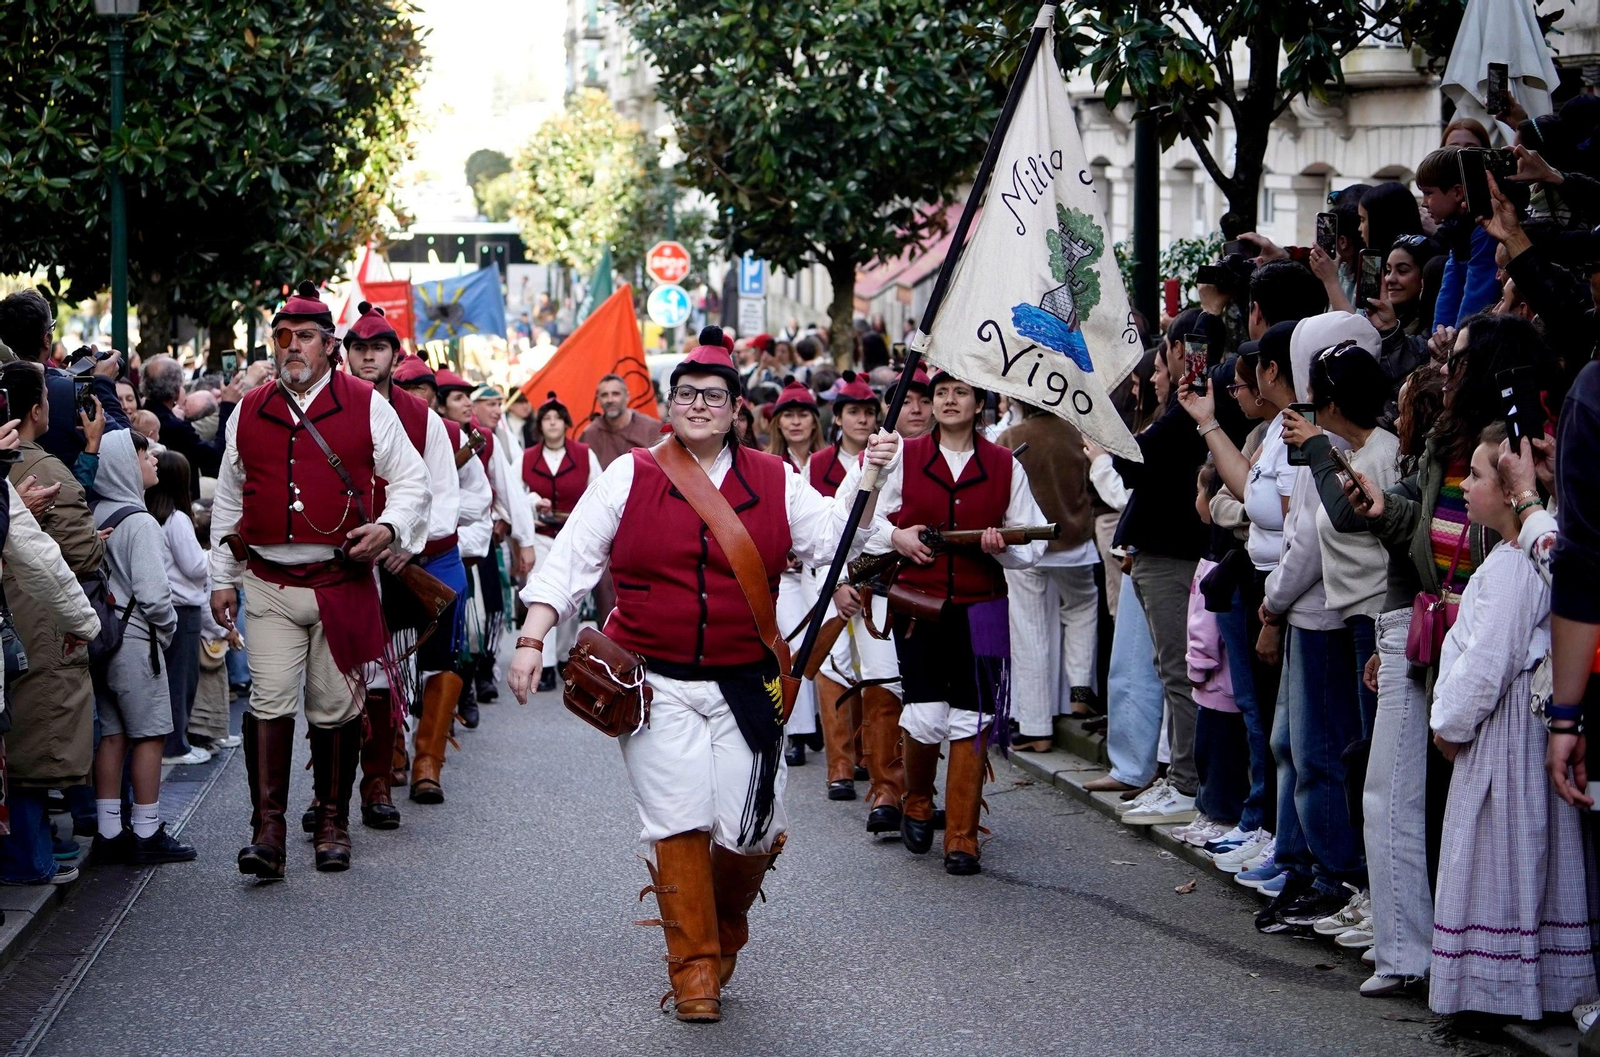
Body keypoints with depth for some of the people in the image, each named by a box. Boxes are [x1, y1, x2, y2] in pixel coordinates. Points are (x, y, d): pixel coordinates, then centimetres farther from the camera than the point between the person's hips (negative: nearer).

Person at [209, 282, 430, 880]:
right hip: (270, 584, 1)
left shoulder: (365, 406, 3)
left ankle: (332, 824, 19)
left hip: (343, 583, -1)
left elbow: (412, 480, 8)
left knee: (335, 709, 5)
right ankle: (267, 831, -11)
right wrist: (222, 578, 14)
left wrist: (389, 527, -10)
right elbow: (228, 500, 18)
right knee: (270, 702, -10)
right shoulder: (249, 412, 10)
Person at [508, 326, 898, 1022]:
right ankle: (695, 970, 4)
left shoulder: (774, 481, 8)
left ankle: (726, 933, 27)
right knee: (678, 822, -8)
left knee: (749, 829, -3)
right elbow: (571, 560, 3)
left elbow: (835, 542, 7)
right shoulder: (630, 476, 4)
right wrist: (533, 638, -6)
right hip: (653, 684, -1)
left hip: (744, 686, 1)